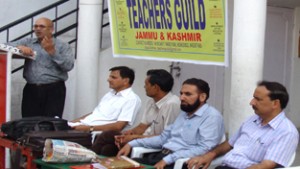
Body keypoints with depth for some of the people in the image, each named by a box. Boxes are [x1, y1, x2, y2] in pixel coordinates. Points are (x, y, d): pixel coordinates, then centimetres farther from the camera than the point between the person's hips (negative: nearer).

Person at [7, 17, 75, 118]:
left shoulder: (62, 46, 8)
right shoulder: (28, 42, 18)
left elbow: (69, 66, -5)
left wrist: (52, 52, -12)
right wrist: (20, 47, -12)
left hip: (53, 90, -3)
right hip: (31, 89, 3)